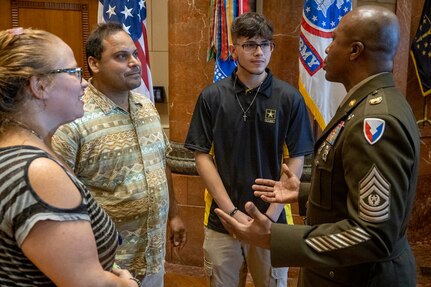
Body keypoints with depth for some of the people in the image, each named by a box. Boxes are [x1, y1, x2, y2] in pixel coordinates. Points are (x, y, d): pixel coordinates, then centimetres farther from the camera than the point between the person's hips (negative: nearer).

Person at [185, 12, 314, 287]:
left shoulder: (289, 98, -5)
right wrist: (232, 212, -10)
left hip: (271, 221, 0)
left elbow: (295, 160, -2)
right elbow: (203, 156, -3)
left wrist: (271, 216, -9)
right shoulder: (212, 96, -5)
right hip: (221, 220, 0)